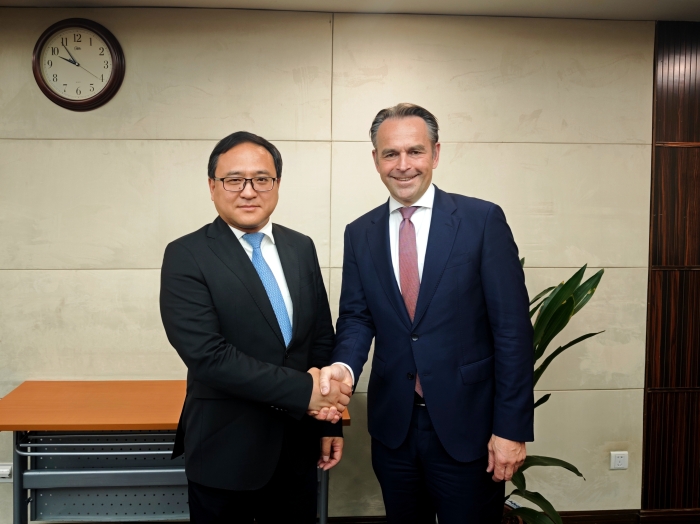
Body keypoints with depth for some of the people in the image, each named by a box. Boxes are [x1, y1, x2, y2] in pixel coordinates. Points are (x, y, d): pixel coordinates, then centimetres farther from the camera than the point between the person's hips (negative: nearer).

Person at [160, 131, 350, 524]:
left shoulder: (301, 248, 4)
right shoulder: (186, 256, -11)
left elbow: (322, 338, 8)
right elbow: (207, 355, -21)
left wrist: (330, 422, 6)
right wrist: (303, 390, -21)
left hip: (298, 446, 4)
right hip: (226, 449, -4)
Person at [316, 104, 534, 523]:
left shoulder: (483, 220, -8)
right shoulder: (360, 234, 4)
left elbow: (512, 327, -9)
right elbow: (357, 316, 5)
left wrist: (512, 427, -11)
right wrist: (344, 366, -17)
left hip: (467, 426, -3)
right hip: (393, 425, 4)